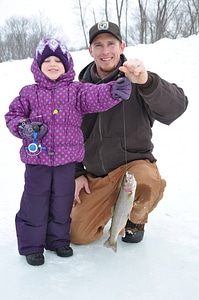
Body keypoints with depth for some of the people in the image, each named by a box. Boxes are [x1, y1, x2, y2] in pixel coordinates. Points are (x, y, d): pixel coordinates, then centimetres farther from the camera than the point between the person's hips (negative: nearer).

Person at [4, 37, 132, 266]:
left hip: (66, 158, 1)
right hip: (37, 157, -1)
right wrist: (24, 127, -11)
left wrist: (113, 91, -38)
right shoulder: (29, 93, 3)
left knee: (62, 200, 13)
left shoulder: (75, 90, 1)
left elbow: (95, 97, -17)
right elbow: (13, 115, 10)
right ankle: (31, 245, 21)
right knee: (35, 202, 5)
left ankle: (58, 239, 32)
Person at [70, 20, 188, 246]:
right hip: (96, 176, 4)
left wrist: (147, 82, -45)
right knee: (78, 235, -2)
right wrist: (77, 173, 6)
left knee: (147, 186, -38)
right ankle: (110, 205, 30)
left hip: (134, 163, -3)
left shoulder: (137, 82, -10)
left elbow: (176, 106, -28)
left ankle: (135, 220, 0)